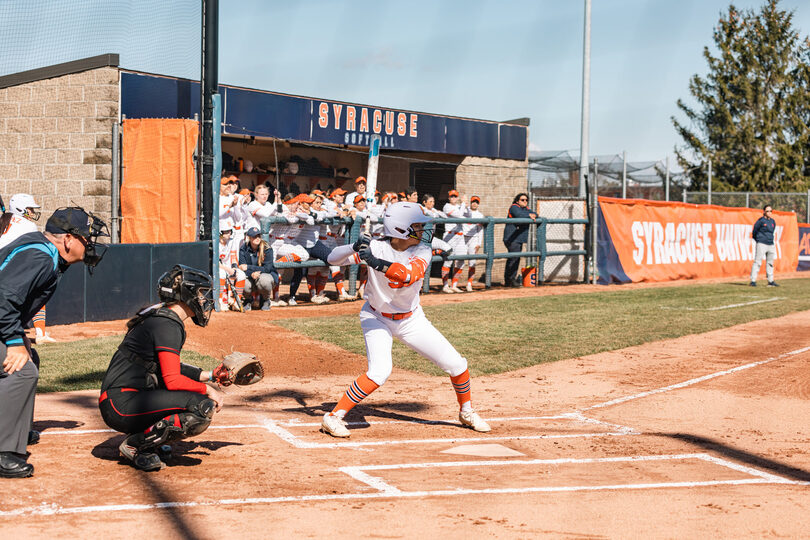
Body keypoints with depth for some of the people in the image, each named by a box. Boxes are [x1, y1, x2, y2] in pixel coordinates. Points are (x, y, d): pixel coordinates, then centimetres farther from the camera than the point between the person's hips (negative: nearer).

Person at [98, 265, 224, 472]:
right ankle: (137, 443, -9)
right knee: (203, 409, -20)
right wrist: (208, 390, -7)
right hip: (121, 406, -10)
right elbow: (172, 380, -20)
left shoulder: (159, 316, 16)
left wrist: (208, 376, 20)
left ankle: (148, 442, 12)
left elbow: (168, 368, 26)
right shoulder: (168, 325, -14)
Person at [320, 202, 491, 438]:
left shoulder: (422, 249, -13)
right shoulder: (376, 248, -19)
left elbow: (409, 275, -34)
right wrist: (355, 248, -40)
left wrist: (376, 262, -46)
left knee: (456, 364, 2)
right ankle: (334, 417, -13)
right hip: (377, 319, -4)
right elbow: (333, 258, -20)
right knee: (380, 372, -27)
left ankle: (466, 412, 29)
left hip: (412, 319, 4)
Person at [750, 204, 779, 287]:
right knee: (757, 262, -9)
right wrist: (758, 240, 9)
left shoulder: (773, 221, 12)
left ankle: (770, 281, 19)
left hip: (771, 245, 7)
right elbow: (754, 231, 0)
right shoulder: (761, 220, -7)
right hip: (761, 244, -7)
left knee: (770, 263, 12)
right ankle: (753, 281, -8)